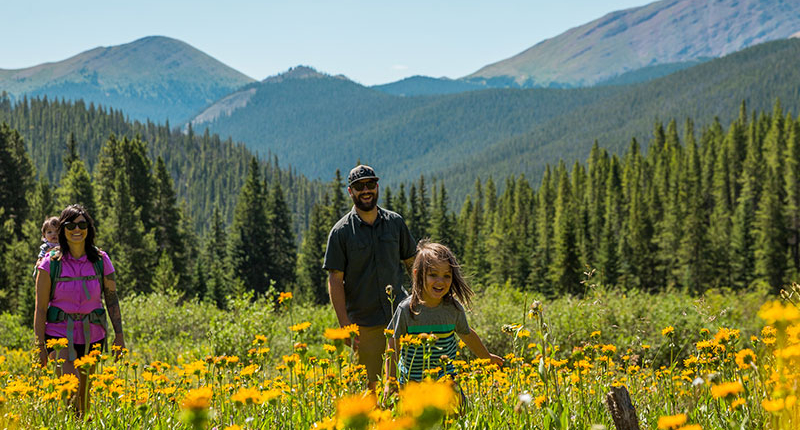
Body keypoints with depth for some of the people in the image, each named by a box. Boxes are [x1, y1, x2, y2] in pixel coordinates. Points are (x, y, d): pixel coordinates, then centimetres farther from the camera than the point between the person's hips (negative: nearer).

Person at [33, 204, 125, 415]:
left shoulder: (101, 260, 1)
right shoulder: (51, 263, -5)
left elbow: (112, 299, 8)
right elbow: (40, 308, -4)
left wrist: (119, 335, 2)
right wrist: (40, 346, -7)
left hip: (92, 335, 2)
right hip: (60, 333, -2)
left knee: (84, 393, 10)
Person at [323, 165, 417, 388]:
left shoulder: (395, 222, 6)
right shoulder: (341, 231, -4)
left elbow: (411, 262, 16)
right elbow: (335, 280, -5)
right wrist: (345, 325, -10)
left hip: (400, 314, 2)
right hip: (365, 322, -2)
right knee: (369, 386, 3)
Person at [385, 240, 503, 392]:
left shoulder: (454, 308, -5)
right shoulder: (406, 309, -13)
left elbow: (466, 334, 14)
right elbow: (393, 346, -4)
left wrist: (486, 357, 28)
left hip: (445, 379, 2)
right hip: (410, 380, -2)